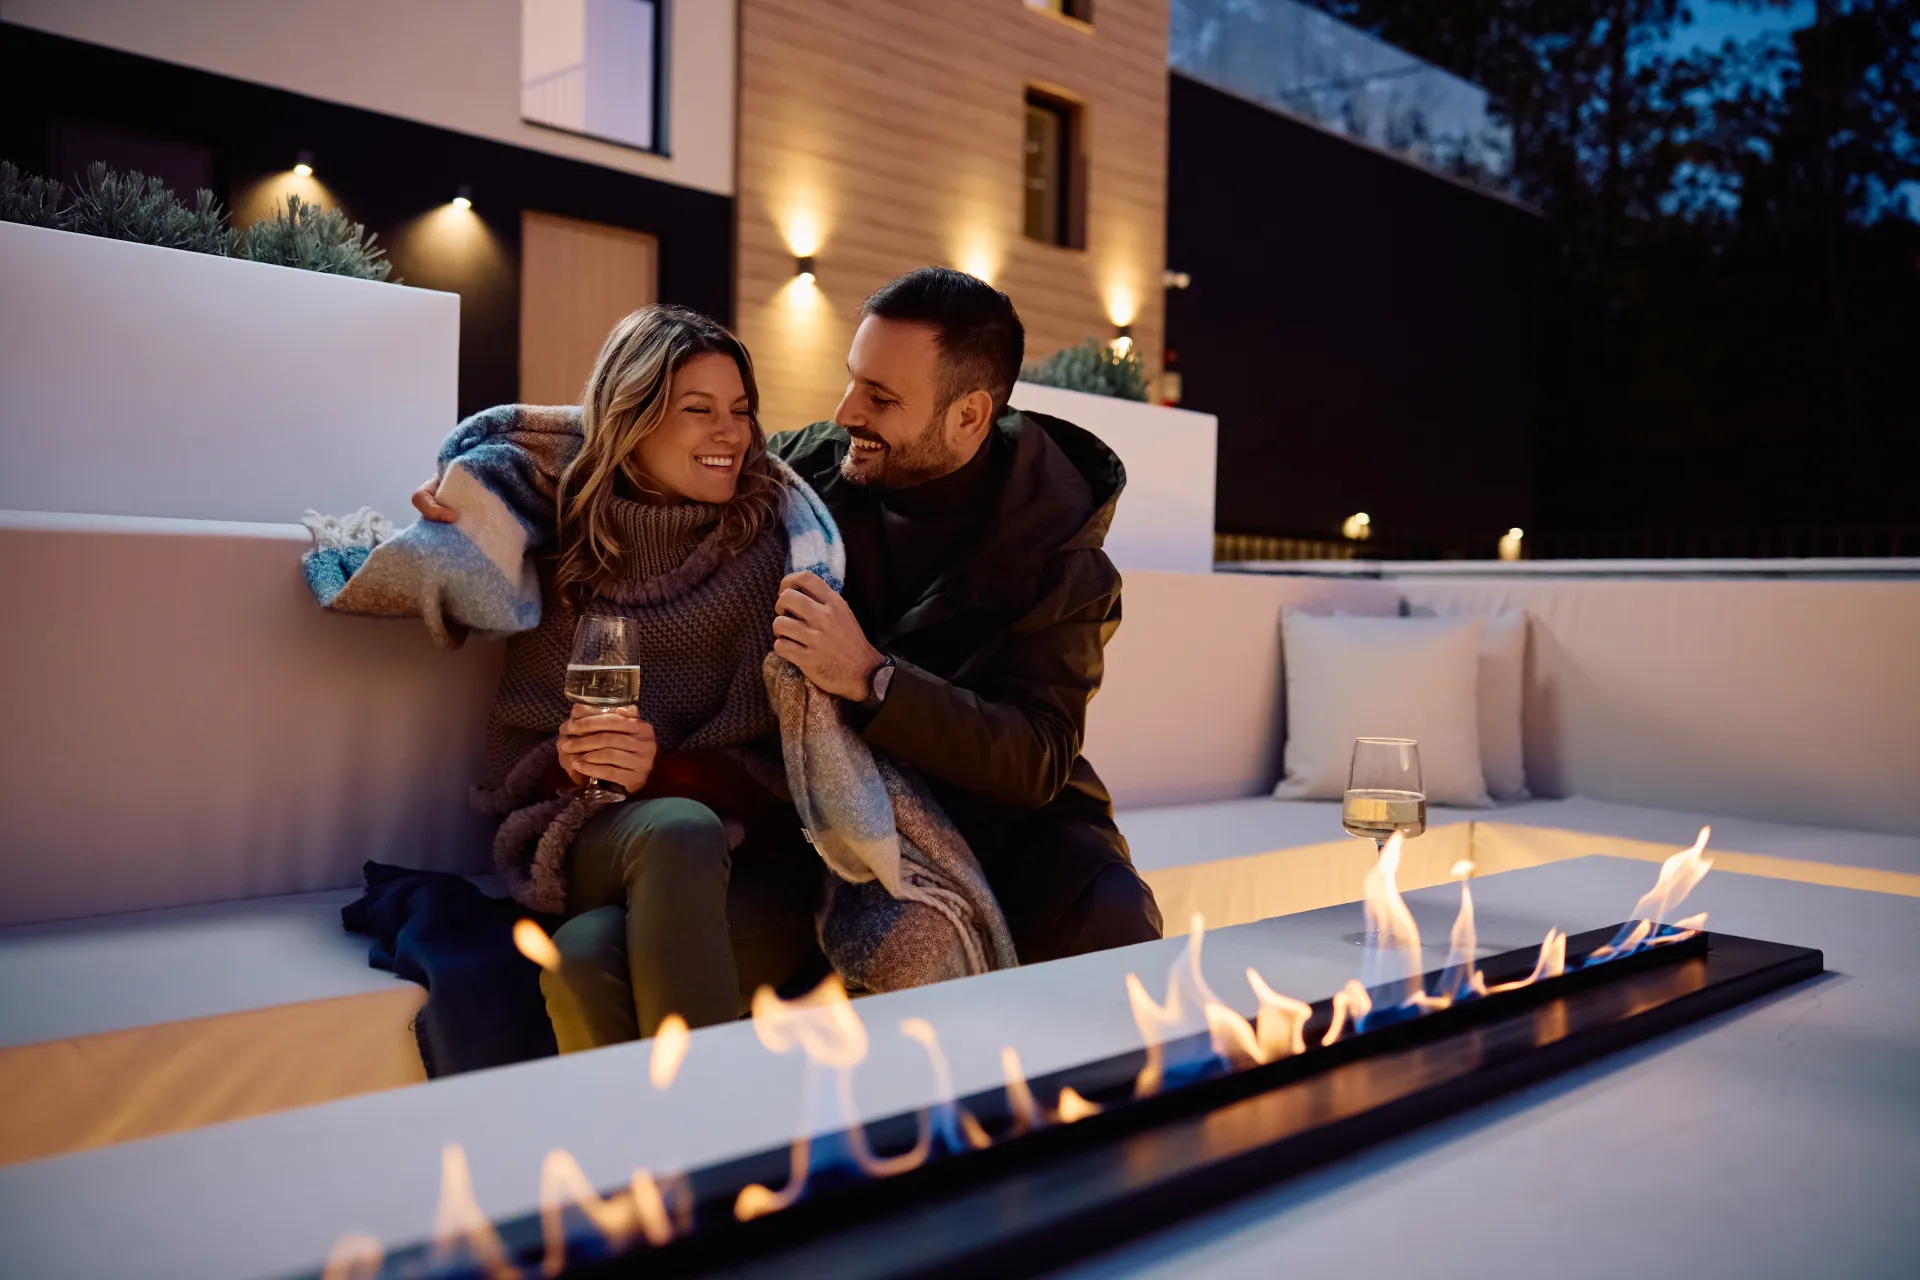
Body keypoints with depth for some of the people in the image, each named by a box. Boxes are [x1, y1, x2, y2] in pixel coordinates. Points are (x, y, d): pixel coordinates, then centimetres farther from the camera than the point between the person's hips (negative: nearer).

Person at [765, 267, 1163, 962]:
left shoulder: (1053, 548, -12)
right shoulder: (806, 465, -1)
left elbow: (1036, 765, -22)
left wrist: (871, 679, -34)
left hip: (999, 819, -2)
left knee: (1113, 928, -31)